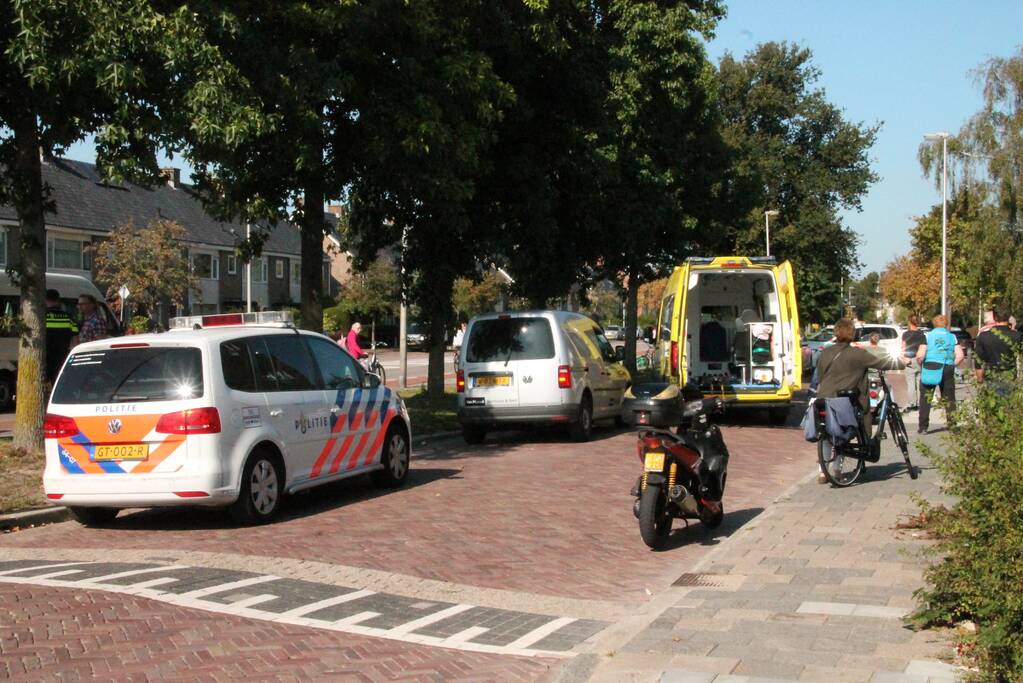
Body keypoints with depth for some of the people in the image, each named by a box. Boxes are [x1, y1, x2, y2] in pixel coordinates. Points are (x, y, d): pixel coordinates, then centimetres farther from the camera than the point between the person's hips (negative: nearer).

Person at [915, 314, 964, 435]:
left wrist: (921, 365, 8)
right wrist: (952, 365, 12)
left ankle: (923, 427, 4)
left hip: (929, 368, -2)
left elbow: (920, 356, -11)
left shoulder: (927, 336, -2)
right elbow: (960, 356, -3)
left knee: (925, 399, 7)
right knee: (949, 400, 13)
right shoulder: (952, 337, 5)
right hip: (947, 370, 2)